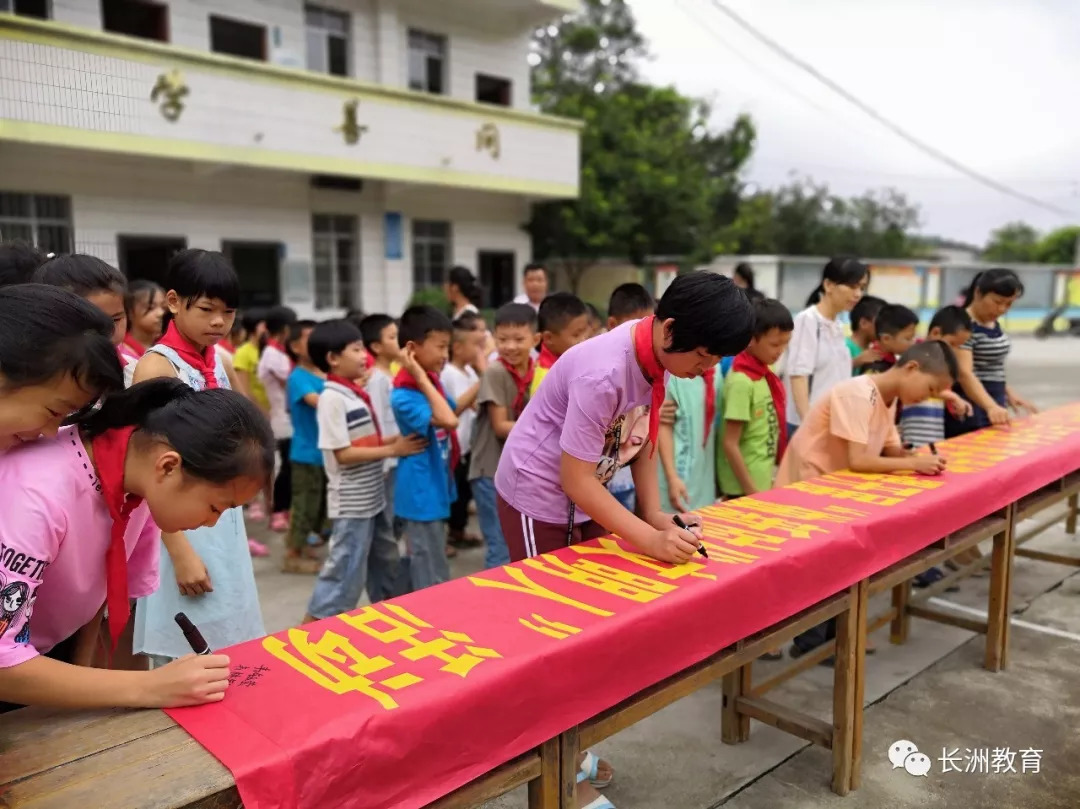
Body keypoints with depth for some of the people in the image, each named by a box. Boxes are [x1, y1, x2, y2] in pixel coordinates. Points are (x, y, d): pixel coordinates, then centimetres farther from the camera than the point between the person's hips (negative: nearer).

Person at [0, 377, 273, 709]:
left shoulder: (146, 482, -16)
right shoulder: (38, 494, -37)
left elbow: (127, 591, -2)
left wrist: (81, 677, -7)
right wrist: (148, 688, -37)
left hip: (56, 651, 5)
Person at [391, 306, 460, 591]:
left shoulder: (431, 382, 4)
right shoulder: (404, 395, -24)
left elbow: (453, 411, 22)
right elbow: (448, 420, -35)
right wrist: (423, 379, -31)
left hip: (436, 488, 9)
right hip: (422, 494, -9)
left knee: (428, 570, 22)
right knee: (432, 577, 2)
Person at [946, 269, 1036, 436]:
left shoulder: (994, 324, 11)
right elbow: (964, 373, -28)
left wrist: (1008, 392, 16)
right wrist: (991, 407, -38)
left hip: (994, 405, 9)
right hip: (969, 410, -9)